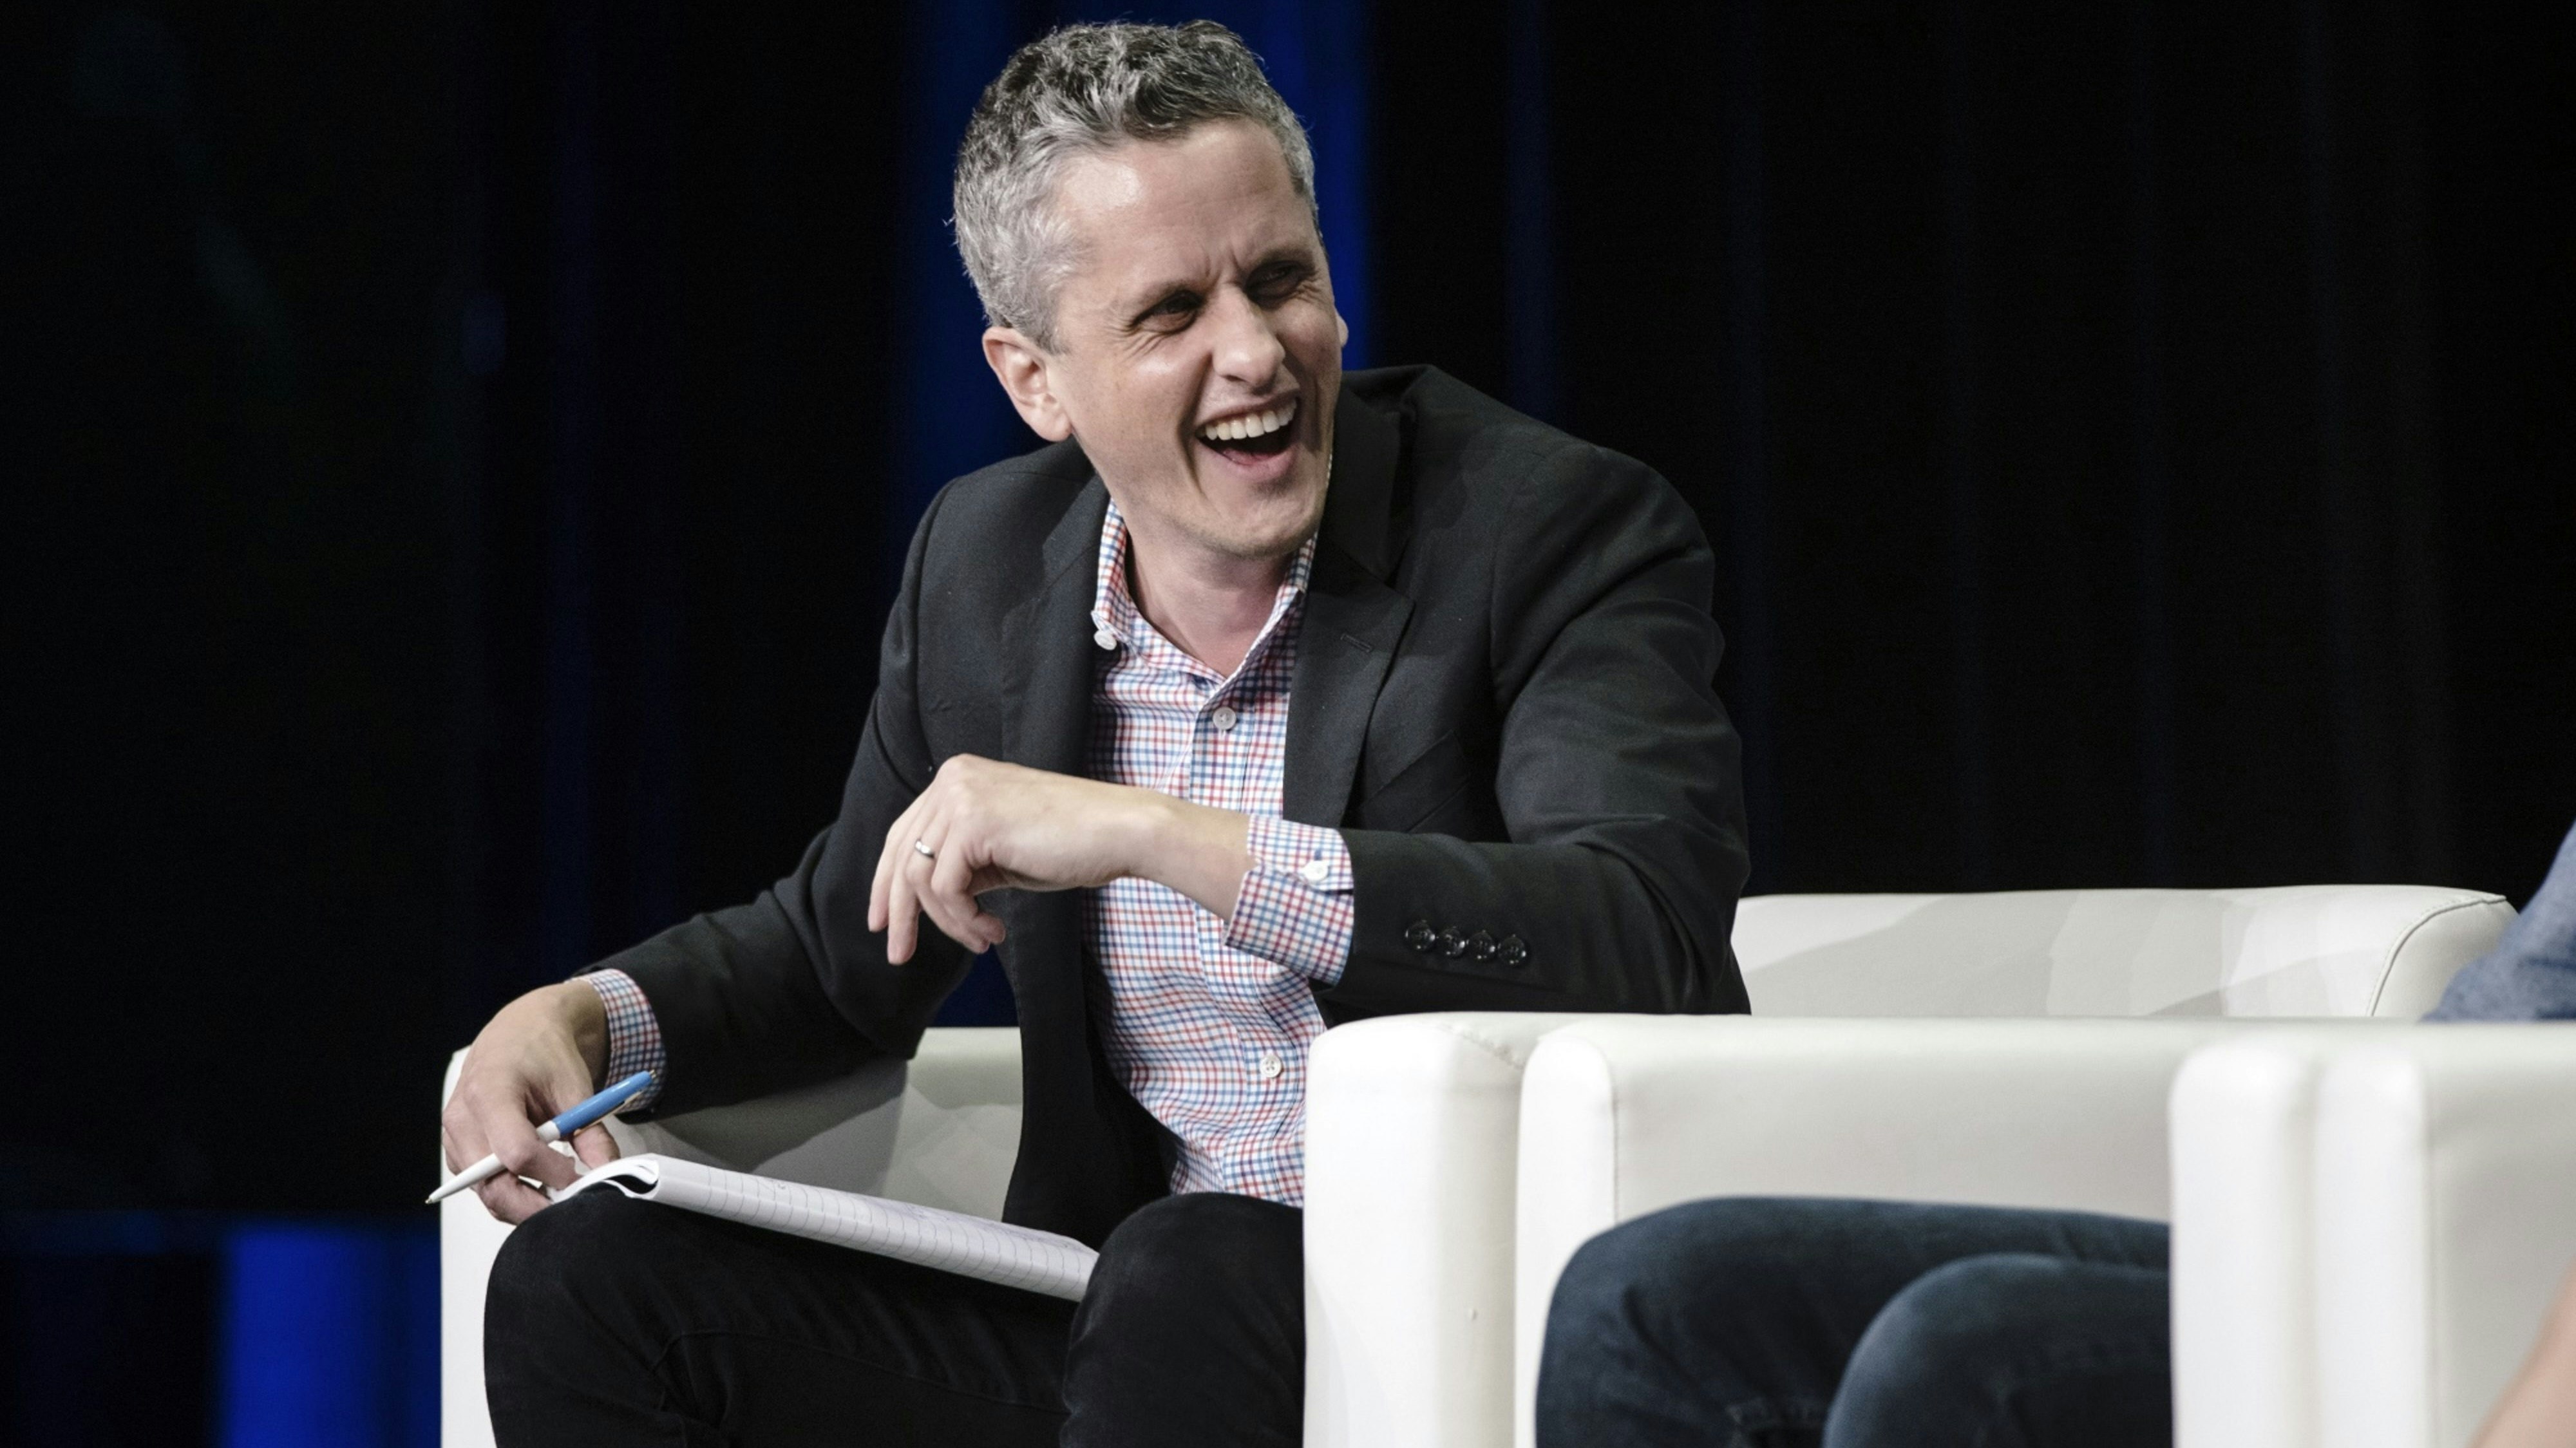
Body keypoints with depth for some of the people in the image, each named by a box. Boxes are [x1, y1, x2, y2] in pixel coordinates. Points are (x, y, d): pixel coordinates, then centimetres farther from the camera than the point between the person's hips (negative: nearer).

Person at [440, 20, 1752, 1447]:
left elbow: (1642, 934, -28)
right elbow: (837, 949, 21)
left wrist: (1161, 835, -31)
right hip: (1112, 1313, 6)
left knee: (1183, 1288, -36)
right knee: (591, 1280, -7)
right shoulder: (984, 558, 6)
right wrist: (583, 1019, 0)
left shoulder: (1562, 529, -11)